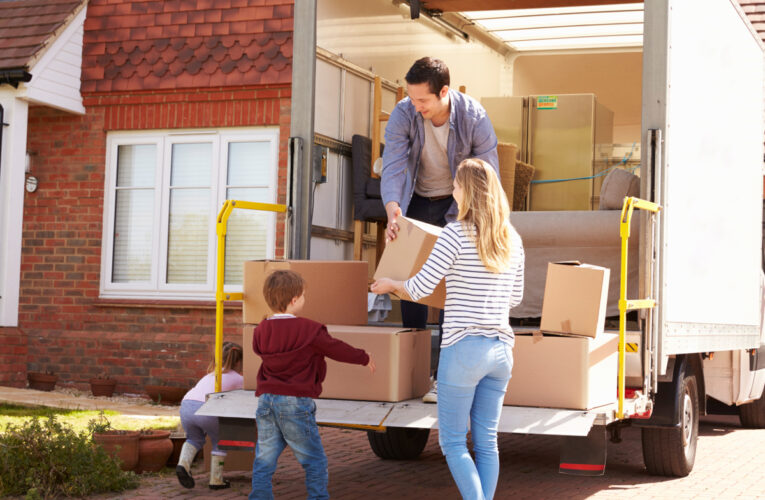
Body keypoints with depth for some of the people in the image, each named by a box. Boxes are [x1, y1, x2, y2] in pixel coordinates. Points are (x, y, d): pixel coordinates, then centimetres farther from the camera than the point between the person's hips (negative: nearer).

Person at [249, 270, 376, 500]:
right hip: (295, 403, -5)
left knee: (264, 461, 10)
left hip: (266, 401, 5)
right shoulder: (310, 330, -10)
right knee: (314, 461, 8)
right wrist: (365, 358, 17)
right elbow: (338, 350, 0)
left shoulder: (261, 331, 5)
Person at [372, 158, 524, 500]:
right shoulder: (512, 239, 8)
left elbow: (421, 287, -9)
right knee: (486, 442, 11)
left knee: (452, 442, 3)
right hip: (501, 349, 6)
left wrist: (390, 284, 11)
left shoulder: (457, 233, -11)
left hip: (463, 347, -6)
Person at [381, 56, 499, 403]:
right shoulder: (403, 115, -19)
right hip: (417, 201, 3)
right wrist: (392, 210, -41)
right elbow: (393, 166, -24)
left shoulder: (474, 117, -23)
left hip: (458, 204, -3)